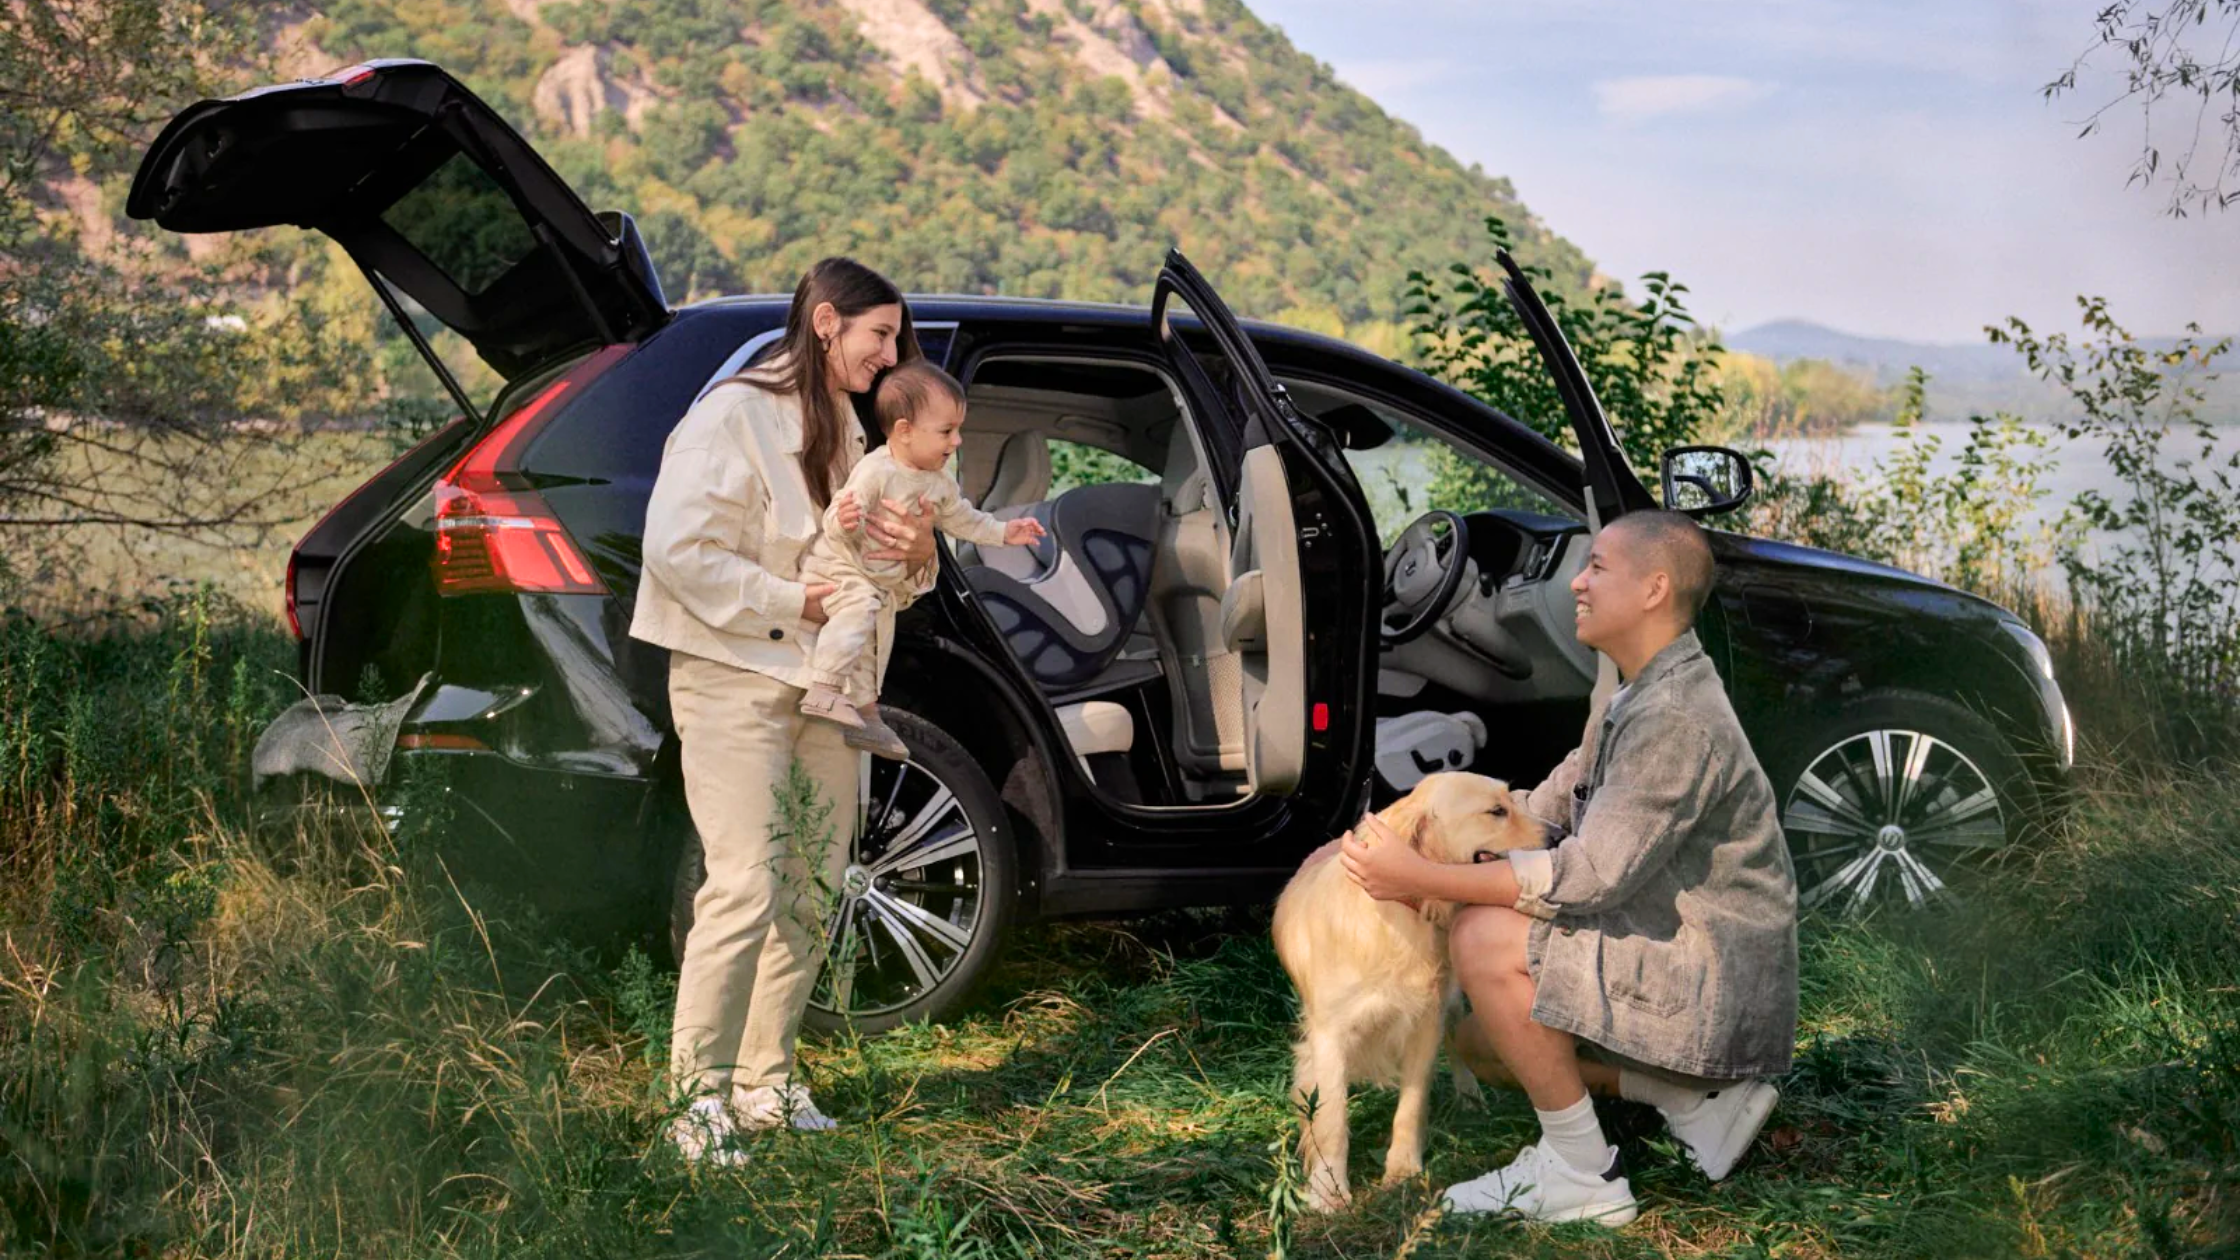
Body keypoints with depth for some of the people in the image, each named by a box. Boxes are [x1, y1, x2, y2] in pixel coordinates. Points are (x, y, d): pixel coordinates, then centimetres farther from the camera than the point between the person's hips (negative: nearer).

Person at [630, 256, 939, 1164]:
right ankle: (696, 1097, -7)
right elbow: (677, 550, -17)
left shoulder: (853, 435, 17)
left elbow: (890, 586, 20)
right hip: (735, 682, -8)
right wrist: (797, 602, -16)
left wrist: (915, 554, -4)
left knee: (813, 893, 8)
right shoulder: (735, 417, -9)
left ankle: (765, 1080, 19)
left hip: (825, 688, 8)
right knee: (745, 890, -14)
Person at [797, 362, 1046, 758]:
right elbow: (835, 524, -28)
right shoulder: (875, 472, -26)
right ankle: (824, 689, -37)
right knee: (857, 608, -34)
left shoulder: (939, 482, 1)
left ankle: (865, 714, 31)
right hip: (838, 565, -9)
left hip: (879, 581, 9)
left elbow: (960, 518, 19)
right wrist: (844, 520, -50)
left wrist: (1003, 533, 18)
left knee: (868, 637, 18)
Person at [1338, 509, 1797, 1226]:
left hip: (1721, 992, -10)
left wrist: (1421, 878, -23)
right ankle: (1700, 1100, 10)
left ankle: (1582, 1177, -12)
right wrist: (1389, 853, 1)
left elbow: (1589, 877, -26)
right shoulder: (1636, 700, 12)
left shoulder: (1675, 717, -22)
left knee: (1486, 940, -23)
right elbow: (1539, 815, 13)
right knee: (1481, 1042, 14)